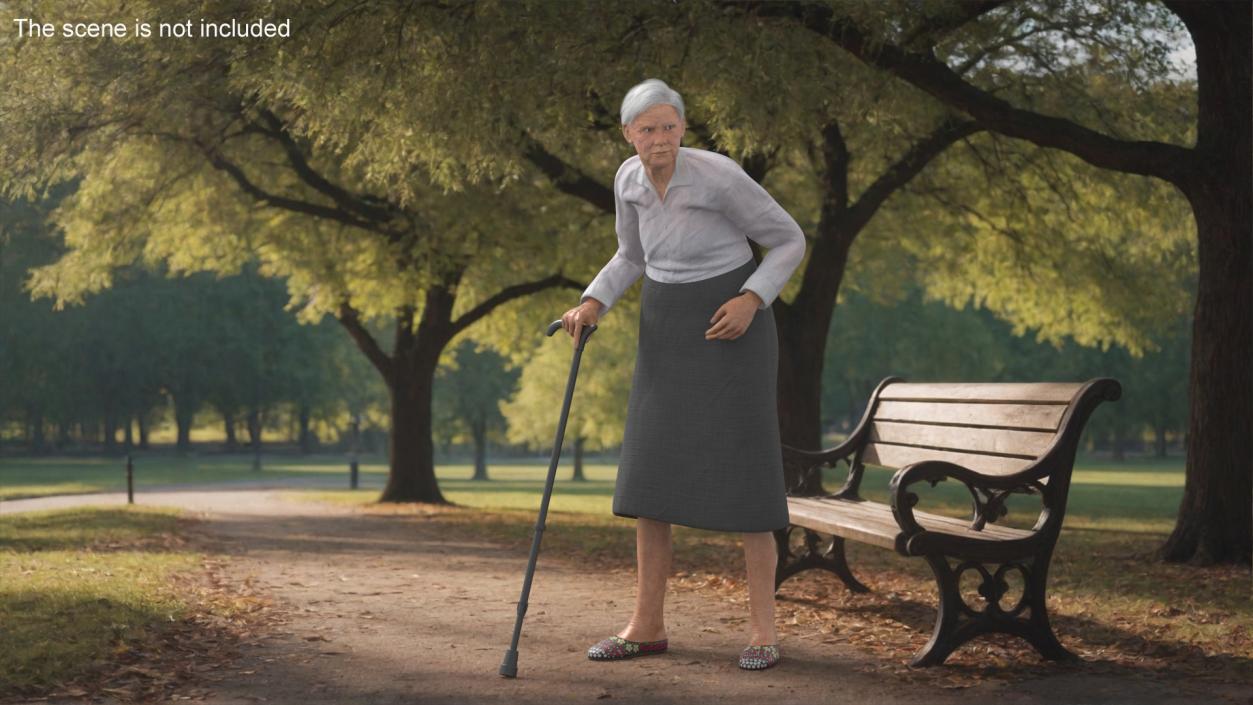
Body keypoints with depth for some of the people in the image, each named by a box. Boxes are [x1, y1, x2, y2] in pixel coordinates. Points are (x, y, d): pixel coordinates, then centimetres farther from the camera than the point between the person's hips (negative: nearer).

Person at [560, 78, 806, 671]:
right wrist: (591, 305, -2)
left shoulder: (720, 177, -19)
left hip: (732, 323, -6)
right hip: (668, 329, 6)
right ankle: (647, 625, 8)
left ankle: (763, 628, 0)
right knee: (651, 471, 1)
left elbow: (789, 242, -8)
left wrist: (751, 301, -23)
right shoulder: (630, 178, -2)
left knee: (743, 472, -9)